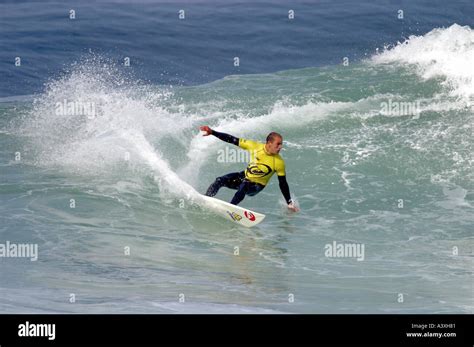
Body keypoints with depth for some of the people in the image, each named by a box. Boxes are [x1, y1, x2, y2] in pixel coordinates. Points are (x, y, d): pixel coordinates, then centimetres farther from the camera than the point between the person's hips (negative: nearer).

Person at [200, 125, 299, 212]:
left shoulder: (279, 162, -20)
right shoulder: (255, 146, -16)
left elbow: (283, 184, -10)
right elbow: (233, 140, -11)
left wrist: (290, 203, -8)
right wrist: (212, 132, -14)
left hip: (256, 186, -3)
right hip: (244, 177, 3)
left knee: (244, 186, -36)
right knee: (220, 180, -16)